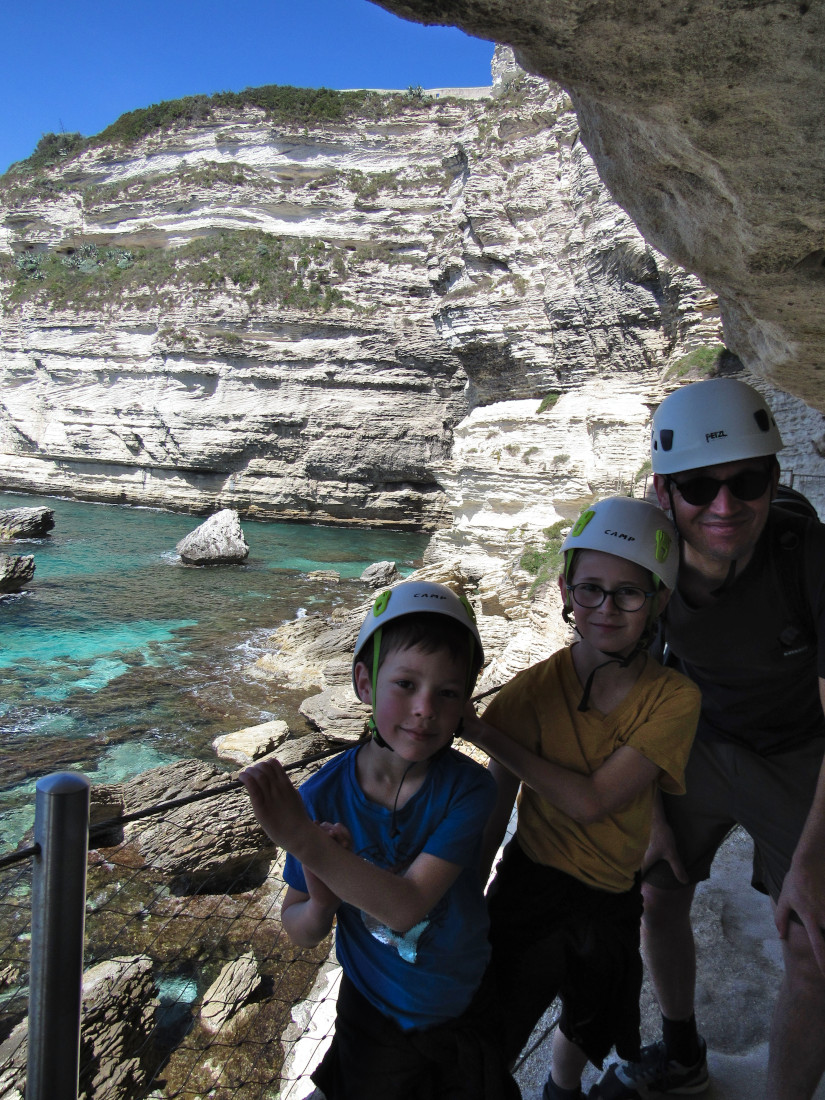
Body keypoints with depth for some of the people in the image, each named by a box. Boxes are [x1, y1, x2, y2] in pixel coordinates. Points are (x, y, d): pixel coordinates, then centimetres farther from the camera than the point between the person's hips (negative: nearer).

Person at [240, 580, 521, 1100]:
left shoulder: (467, 787, -24)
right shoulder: (321, 796, -20)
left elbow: (406, 906, -34)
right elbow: (300, 931, -9)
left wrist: (304, 841, -41)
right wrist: (320, 904, -32)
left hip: (466, 1013, 0)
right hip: (372, 1016, 1)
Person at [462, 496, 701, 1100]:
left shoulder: (674, 698, -18)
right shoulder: (533, 689, -16)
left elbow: (590, 800, -26)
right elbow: (495, 808, -8)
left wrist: (481, 729, -25)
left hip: (612, 900, 2)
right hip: (529, 884, -2)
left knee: (585, 1027, 28)